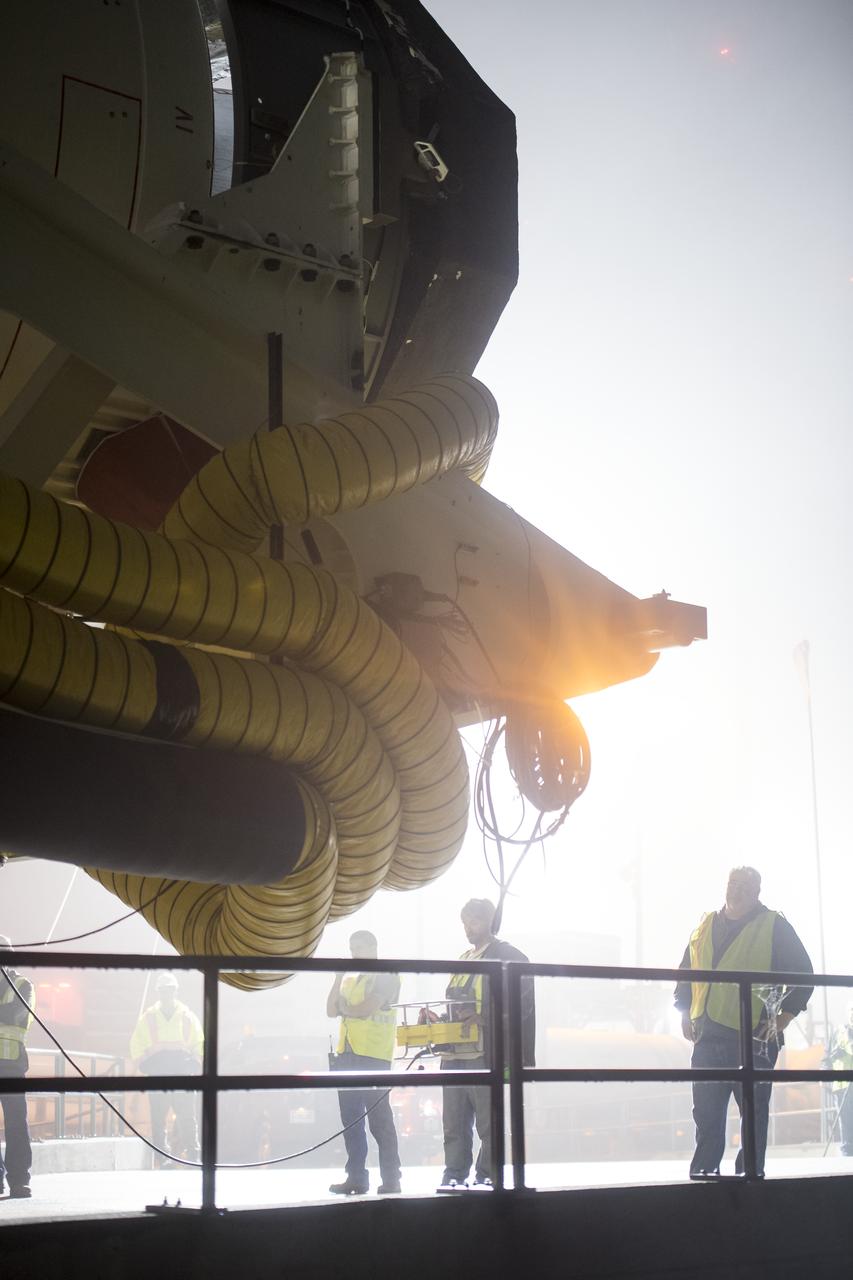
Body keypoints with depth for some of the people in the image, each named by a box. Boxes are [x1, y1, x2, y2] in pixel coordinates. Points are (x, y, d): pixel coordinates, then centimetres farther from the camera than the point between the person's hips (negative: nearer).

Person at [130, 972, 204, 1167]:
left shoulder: (187, 1016, 13)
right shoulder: (148, 1017, 12)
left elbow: (199, 1043, 16)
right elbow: (136, 1044, 14)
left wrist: (194, 1064, 3)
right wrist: (144, 1065, 3)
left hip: (182, 1069, 0)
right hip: (157, 1070, 0)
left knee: (187, 1115, -7)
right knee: (158, 1116, -2)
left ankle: (192, 1155, -6)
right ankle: (159, 1157, 3)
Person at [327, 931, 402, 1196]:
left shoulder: (386, 978, -2)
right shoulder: (350, 980, 21)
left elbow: (366, 1009, -14)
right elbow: (331, 1010, 12)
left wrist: (344, 1008, 4)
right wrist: (338, 978, 4)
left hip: (373, 1057, -7)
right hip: (346, 1055, 7)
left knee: (379, 1119, -7)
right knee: (351, 1119, 6)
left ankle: (390, 1180, -5)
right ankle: (356, 1177, 11)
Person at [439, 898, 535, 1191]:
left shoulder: (508, 956, -1)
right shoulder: (463, 959, 22)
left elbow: (522, 1004, -11)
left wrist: (484, 1017, -21)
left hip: (486, 1054, -7)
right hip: (455, 1054, 7)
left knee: (489, 1122, -3)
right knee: (454, 1124, 6)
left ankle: (487, 1177, 2)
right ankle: (454, 1176, 10)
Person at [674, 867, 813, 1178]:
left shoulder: (774, 926, 2)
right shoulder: (705, 925, 15)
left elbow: (803, 975, 1)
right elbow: (685, 971, 22)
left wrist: (783, 1018, -5)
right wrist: (685, 1014, 13)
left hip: (754, 1037, -4)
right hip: (708, 1036, 4)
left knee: (753, 1109, 0)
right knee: (706, 1110, 5)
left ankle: (751, 1170, 6)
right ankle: (704, 1168, 11)